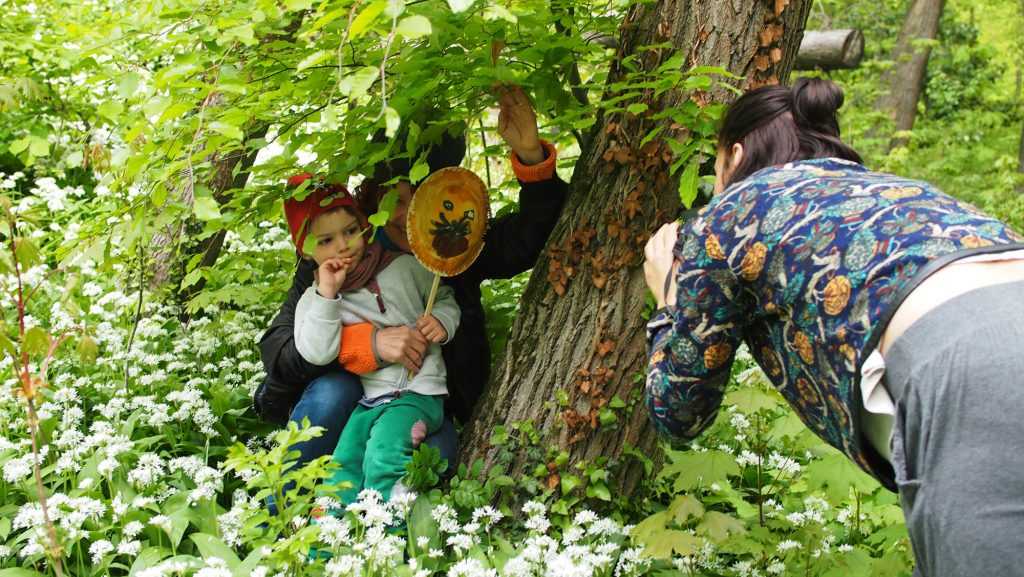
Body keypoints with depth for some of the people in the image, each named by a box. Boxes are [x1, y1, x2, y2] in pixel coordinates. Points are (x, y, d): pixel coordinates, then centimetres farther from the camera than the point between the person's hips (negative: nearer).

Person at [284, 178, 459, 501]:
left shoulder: (405, 267, 6)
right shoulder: (313, 300, 6)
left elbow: (445, 298, 22)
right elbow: (317, 353, -12)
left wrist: (442, 320, -2)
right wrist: (327, 294, -17)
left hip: (419, 392, -3)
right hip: (370, 400, 3)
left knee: (383, 454, -28)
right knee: (342, 464, -17)